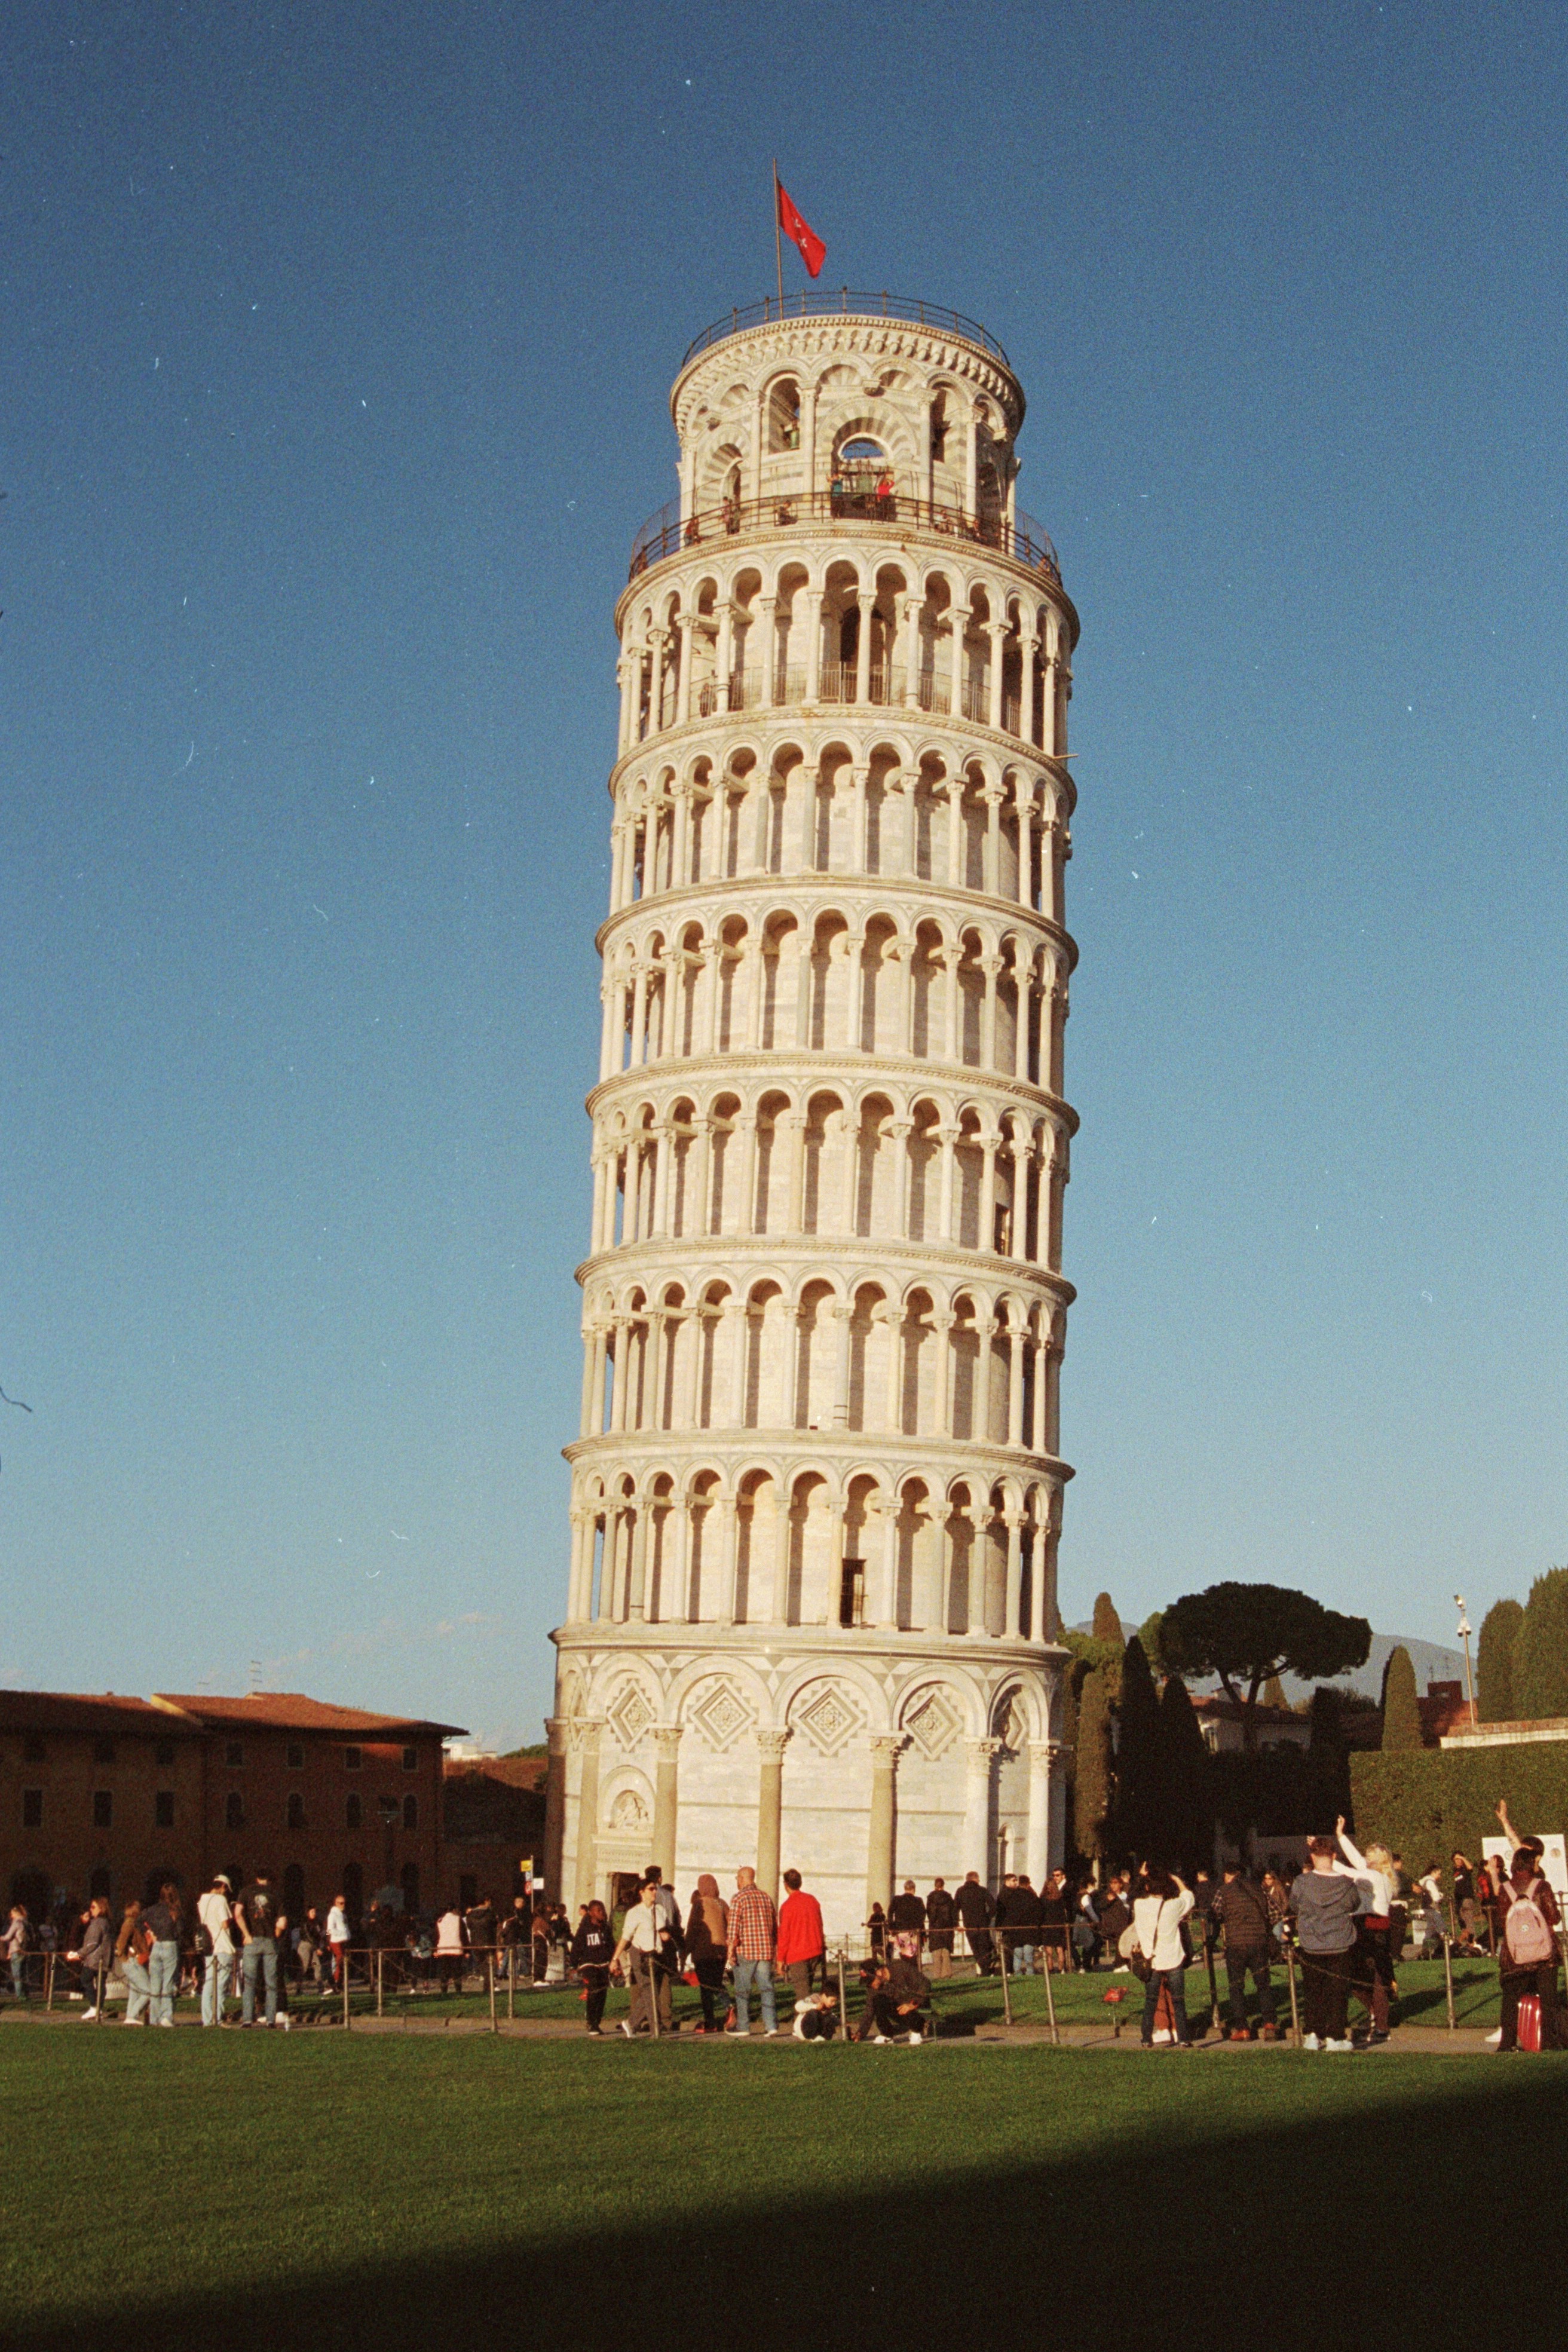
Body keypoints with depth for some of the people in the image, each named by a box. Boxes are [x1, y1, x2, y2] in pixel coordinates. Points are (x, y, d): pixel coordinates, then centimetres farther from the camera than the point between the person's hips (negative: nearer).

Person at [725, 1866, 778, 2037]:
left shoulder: (740, 1897, -7)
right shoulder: (766, 1896, 12)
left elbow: (734, 1925, -13)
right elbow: (775, 1925, 15)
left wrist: (731, 1949, -10)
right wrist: (774, 1944, 22)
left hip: (745, 1951, -5)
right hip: (766, 1950, 5)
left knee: (743, 1989, 5)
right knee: (766, 1987, 4)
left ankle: (743, 2026, 11)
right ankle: (771, 2024, -5)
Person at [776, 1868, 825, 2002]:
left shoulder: (787, 1906, -13)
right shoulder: (812, 1900, 5)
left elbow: (784, 1934, -11)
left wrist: (780, 1958, -4)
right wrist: (822, 1947, 23)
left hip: (796, 1955, -6)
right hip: (815, 1953, 6)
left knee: (801, 1992, -6)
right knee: (807, 1989, 16)